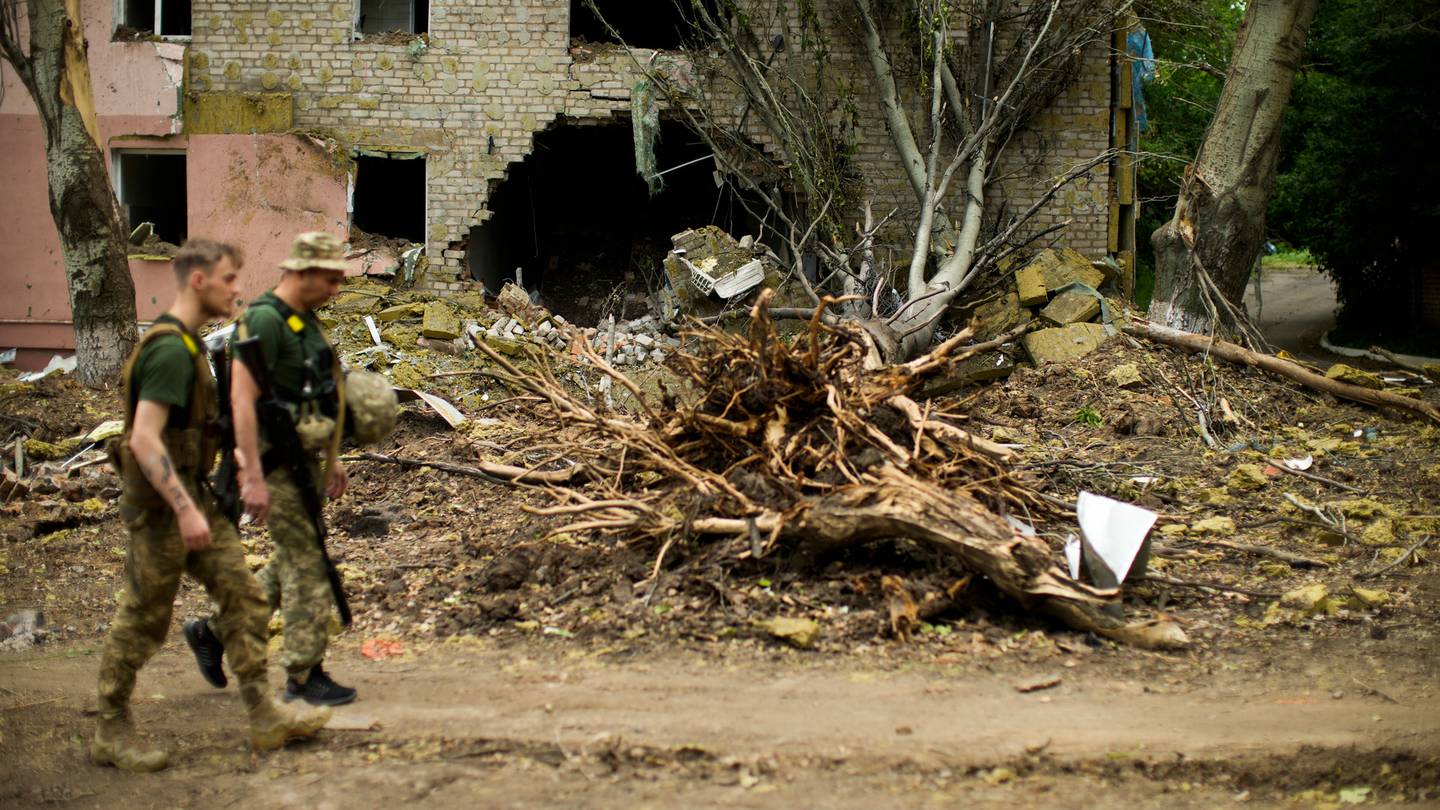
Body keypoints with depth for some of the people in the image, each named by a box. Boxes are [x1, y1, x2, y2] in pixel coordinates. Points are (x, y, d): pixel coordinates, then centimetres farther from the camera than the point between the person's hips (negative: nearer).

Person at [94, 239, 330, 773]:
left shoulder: (186, 344, 12)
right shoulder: (171, 350, -20)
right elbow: (144, 438, -27)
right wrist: (184, 509, -30)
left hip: (191, 495, 10)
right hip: (161, 502, -10)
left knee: (244, 597, 6)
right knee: (142, 620, 1)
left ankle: (265, 717, 9)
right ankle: (111, 732, 13)